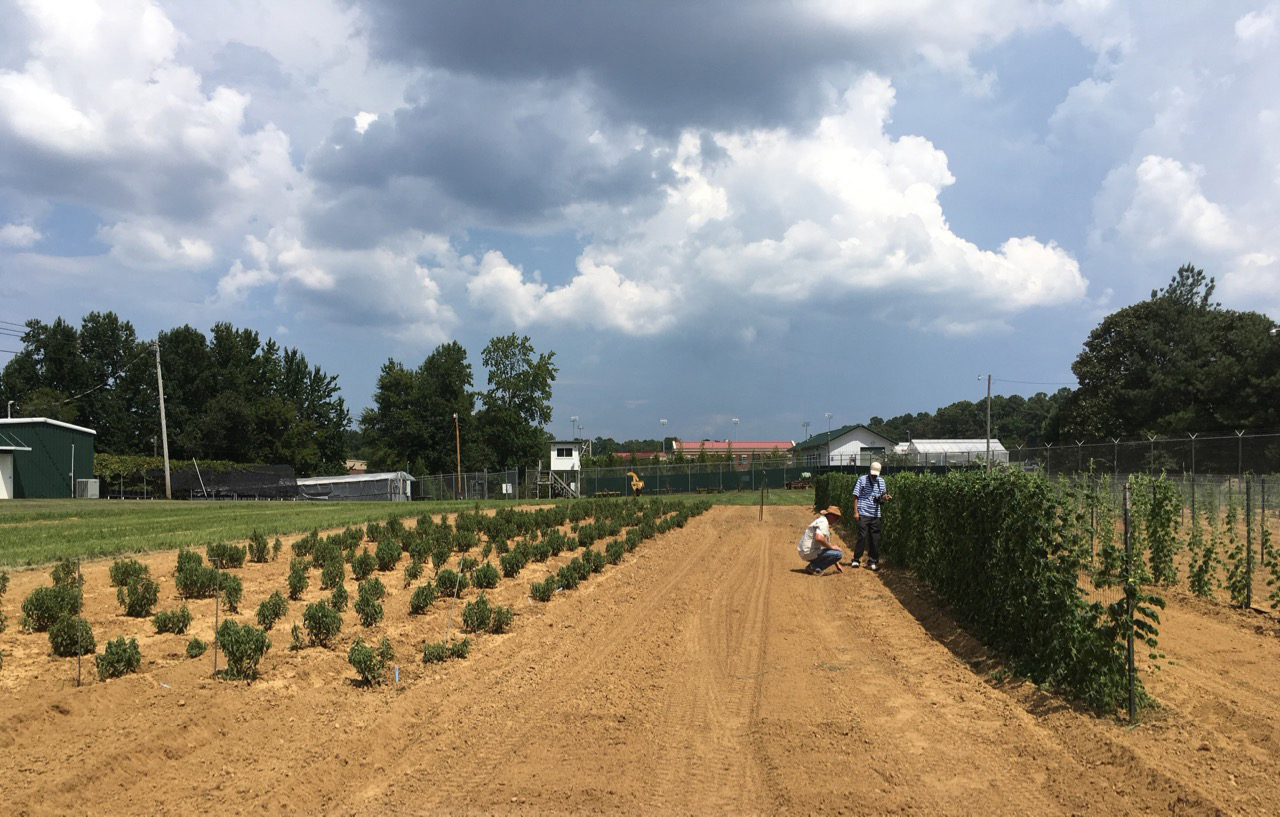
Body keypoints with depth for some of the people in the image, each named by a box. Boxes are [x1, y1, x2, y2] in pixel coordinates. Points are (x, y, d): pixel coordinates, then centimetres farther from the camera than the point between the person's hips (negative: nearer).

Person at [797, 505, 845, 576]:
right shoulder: (823, 522, -12)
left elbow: (827, 543, 25)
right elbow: (819, 538, -31)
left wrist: (837, 565, 23)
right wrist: (832, 547, -15)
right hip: (809, 553, -10)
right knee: (838, 554, -17)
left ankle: (814, 566, 12)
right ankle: (814, 567, -11)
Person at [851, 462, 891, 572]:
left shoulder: (881, 481, 11)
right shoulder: (862, 480, -1)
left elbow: (882, 496, 11)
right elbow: (856, 496, -2)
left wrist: (886, 497, -14)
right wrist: (855, 512, -9)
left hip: (875, 514, 4)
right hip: (863, 513, -4)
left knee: (875, 539, 5)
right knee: (862, 537, -8)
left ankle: (872, 561, 15)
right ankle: (856, 560, 4)